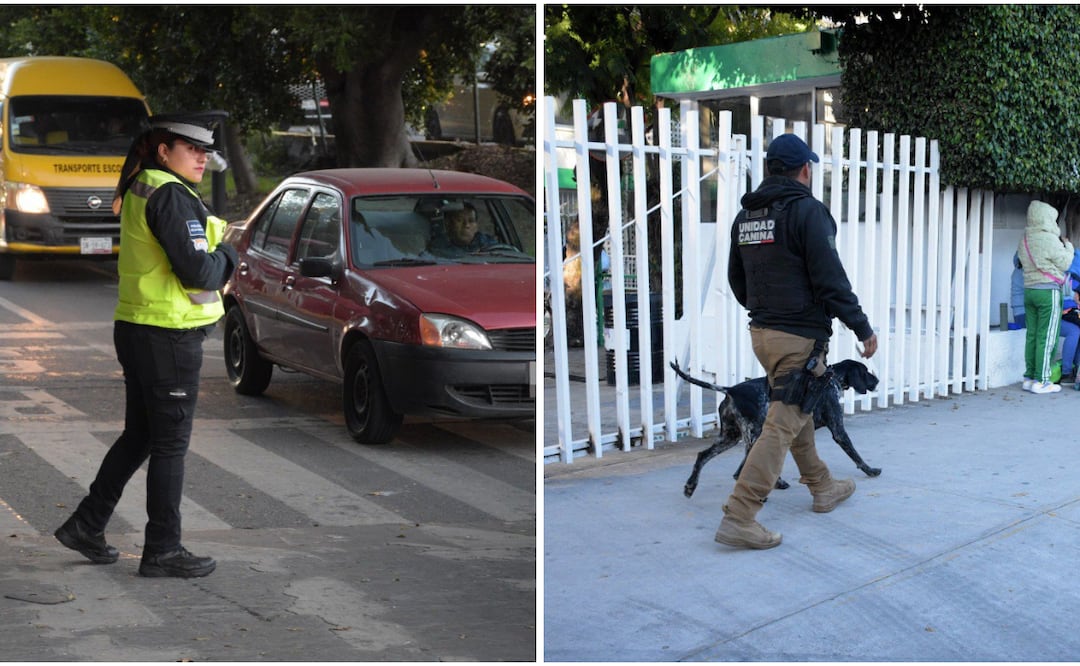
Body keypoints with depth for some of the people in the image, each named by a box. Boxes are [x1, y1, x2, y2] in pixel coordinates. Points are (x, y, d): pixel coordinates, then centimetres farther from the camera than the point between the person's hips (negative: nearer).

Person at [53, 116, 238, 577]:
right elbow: (198, 272, -23)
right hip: (169, 336, -10)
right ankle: (162, 550, 10)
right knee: (170, 444, 1)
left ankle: (86, 525, 26)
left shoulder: (140, 190, 14)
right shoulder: (171, 196, -18)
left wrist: (215, 250, 3)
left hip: (136, 330, 10)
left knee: (139, 436, 20)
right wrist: (229, 256, -3)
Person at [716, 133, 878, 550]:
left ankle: (823, 488, 39)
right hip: (801, 336, -8)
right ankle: (739, 517, -12)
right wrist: (863, 329, -7)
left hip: (761, 332, 8)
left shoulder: (746, 215, 9)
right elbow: (831, 281, -17)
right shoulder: (807, 211, -14)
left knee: (797, 411, 23)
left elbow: (737, 280, 17)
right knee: (782, 426, -7)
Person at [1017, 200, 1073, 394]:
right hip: (1048, 291, -7)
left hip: (1029, 290, 7)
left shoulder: (1023, 240, 9)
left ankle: (1029, 378, 13)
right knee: (1046, 337, -4)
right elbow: (1064, 263, -8)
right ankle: (1041, 381, -3)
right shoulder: (1050, 239, -14)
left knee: (1031, 335, 10)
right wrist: (1067, 246, 11)